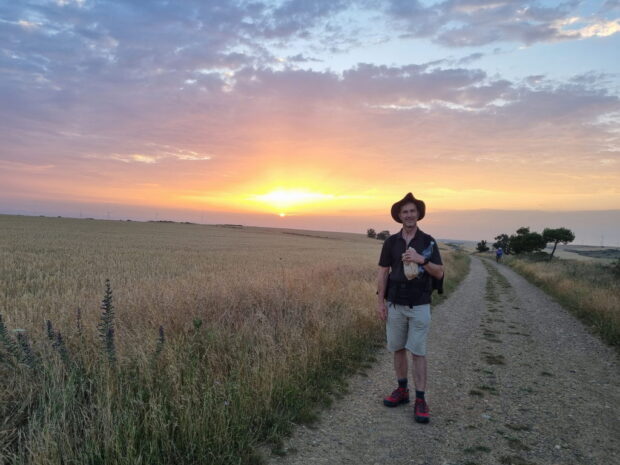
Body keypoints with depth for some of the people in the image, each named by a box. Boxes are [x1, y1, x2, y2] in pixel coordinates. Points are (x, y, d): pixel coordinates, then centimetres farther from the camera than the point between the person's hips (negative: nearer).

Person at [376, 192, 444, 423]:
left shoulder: (428, 241, -3)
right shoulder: (391, 241, 2)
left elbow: (439, 273, -5)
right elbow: (383, 272, 4)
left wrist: (421, 259, -22)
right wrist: (380, 302, -1)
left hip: (419, 306, -2)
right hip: (395, 305, 3)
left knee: (418, 352, -1)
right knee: (398, 349, 11)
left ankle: (420, 401, 7)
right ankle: (402, 391, 27)